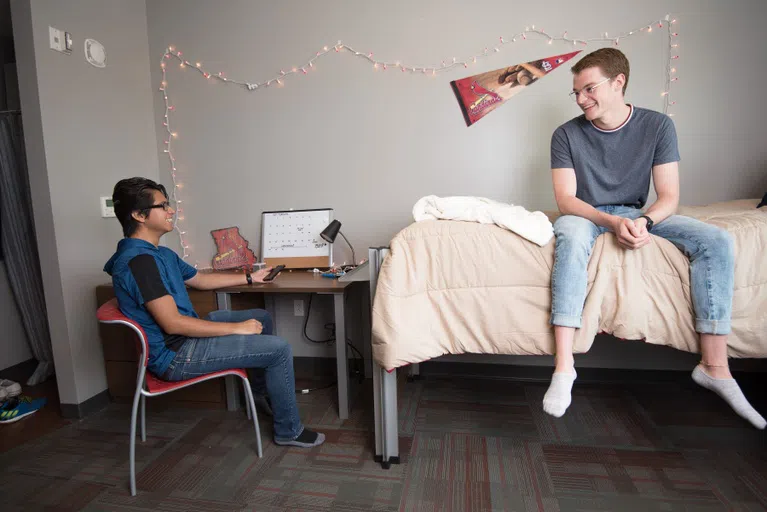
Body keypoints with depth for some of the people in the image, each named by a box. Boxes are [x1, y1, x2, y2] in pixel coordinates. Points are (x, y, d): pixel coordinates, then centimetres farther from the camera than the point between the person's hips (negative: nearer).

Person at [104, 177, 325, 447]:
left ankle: (259, 393, 36)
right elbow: (173, 324, -28)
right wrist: (236, 328, -22)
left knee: (262, 317, 19)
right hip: (175, 354, -10)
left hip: (185, 334, 11)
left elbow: (200, 279, 21)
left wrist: (250, 277, 19)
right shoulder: (138, 260, -24)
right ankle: (289, 431, 5)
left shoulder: (160, 253, 9)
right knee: (279, 348, -15)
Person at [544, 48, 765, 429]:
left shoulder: (657, 126, -3)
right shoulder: (567, 135, -6)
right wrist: (612, 222, -30)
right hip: (586, 214, -2)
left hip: (636, 213, 3)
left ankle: (714, 366, -13)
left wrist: (643, 221, -29)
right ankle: (563, 365, -42)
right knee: (571, 236, -38)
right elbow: (565, 198, -14)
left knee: (716, 240, -18)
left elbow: (669, 195, -7)